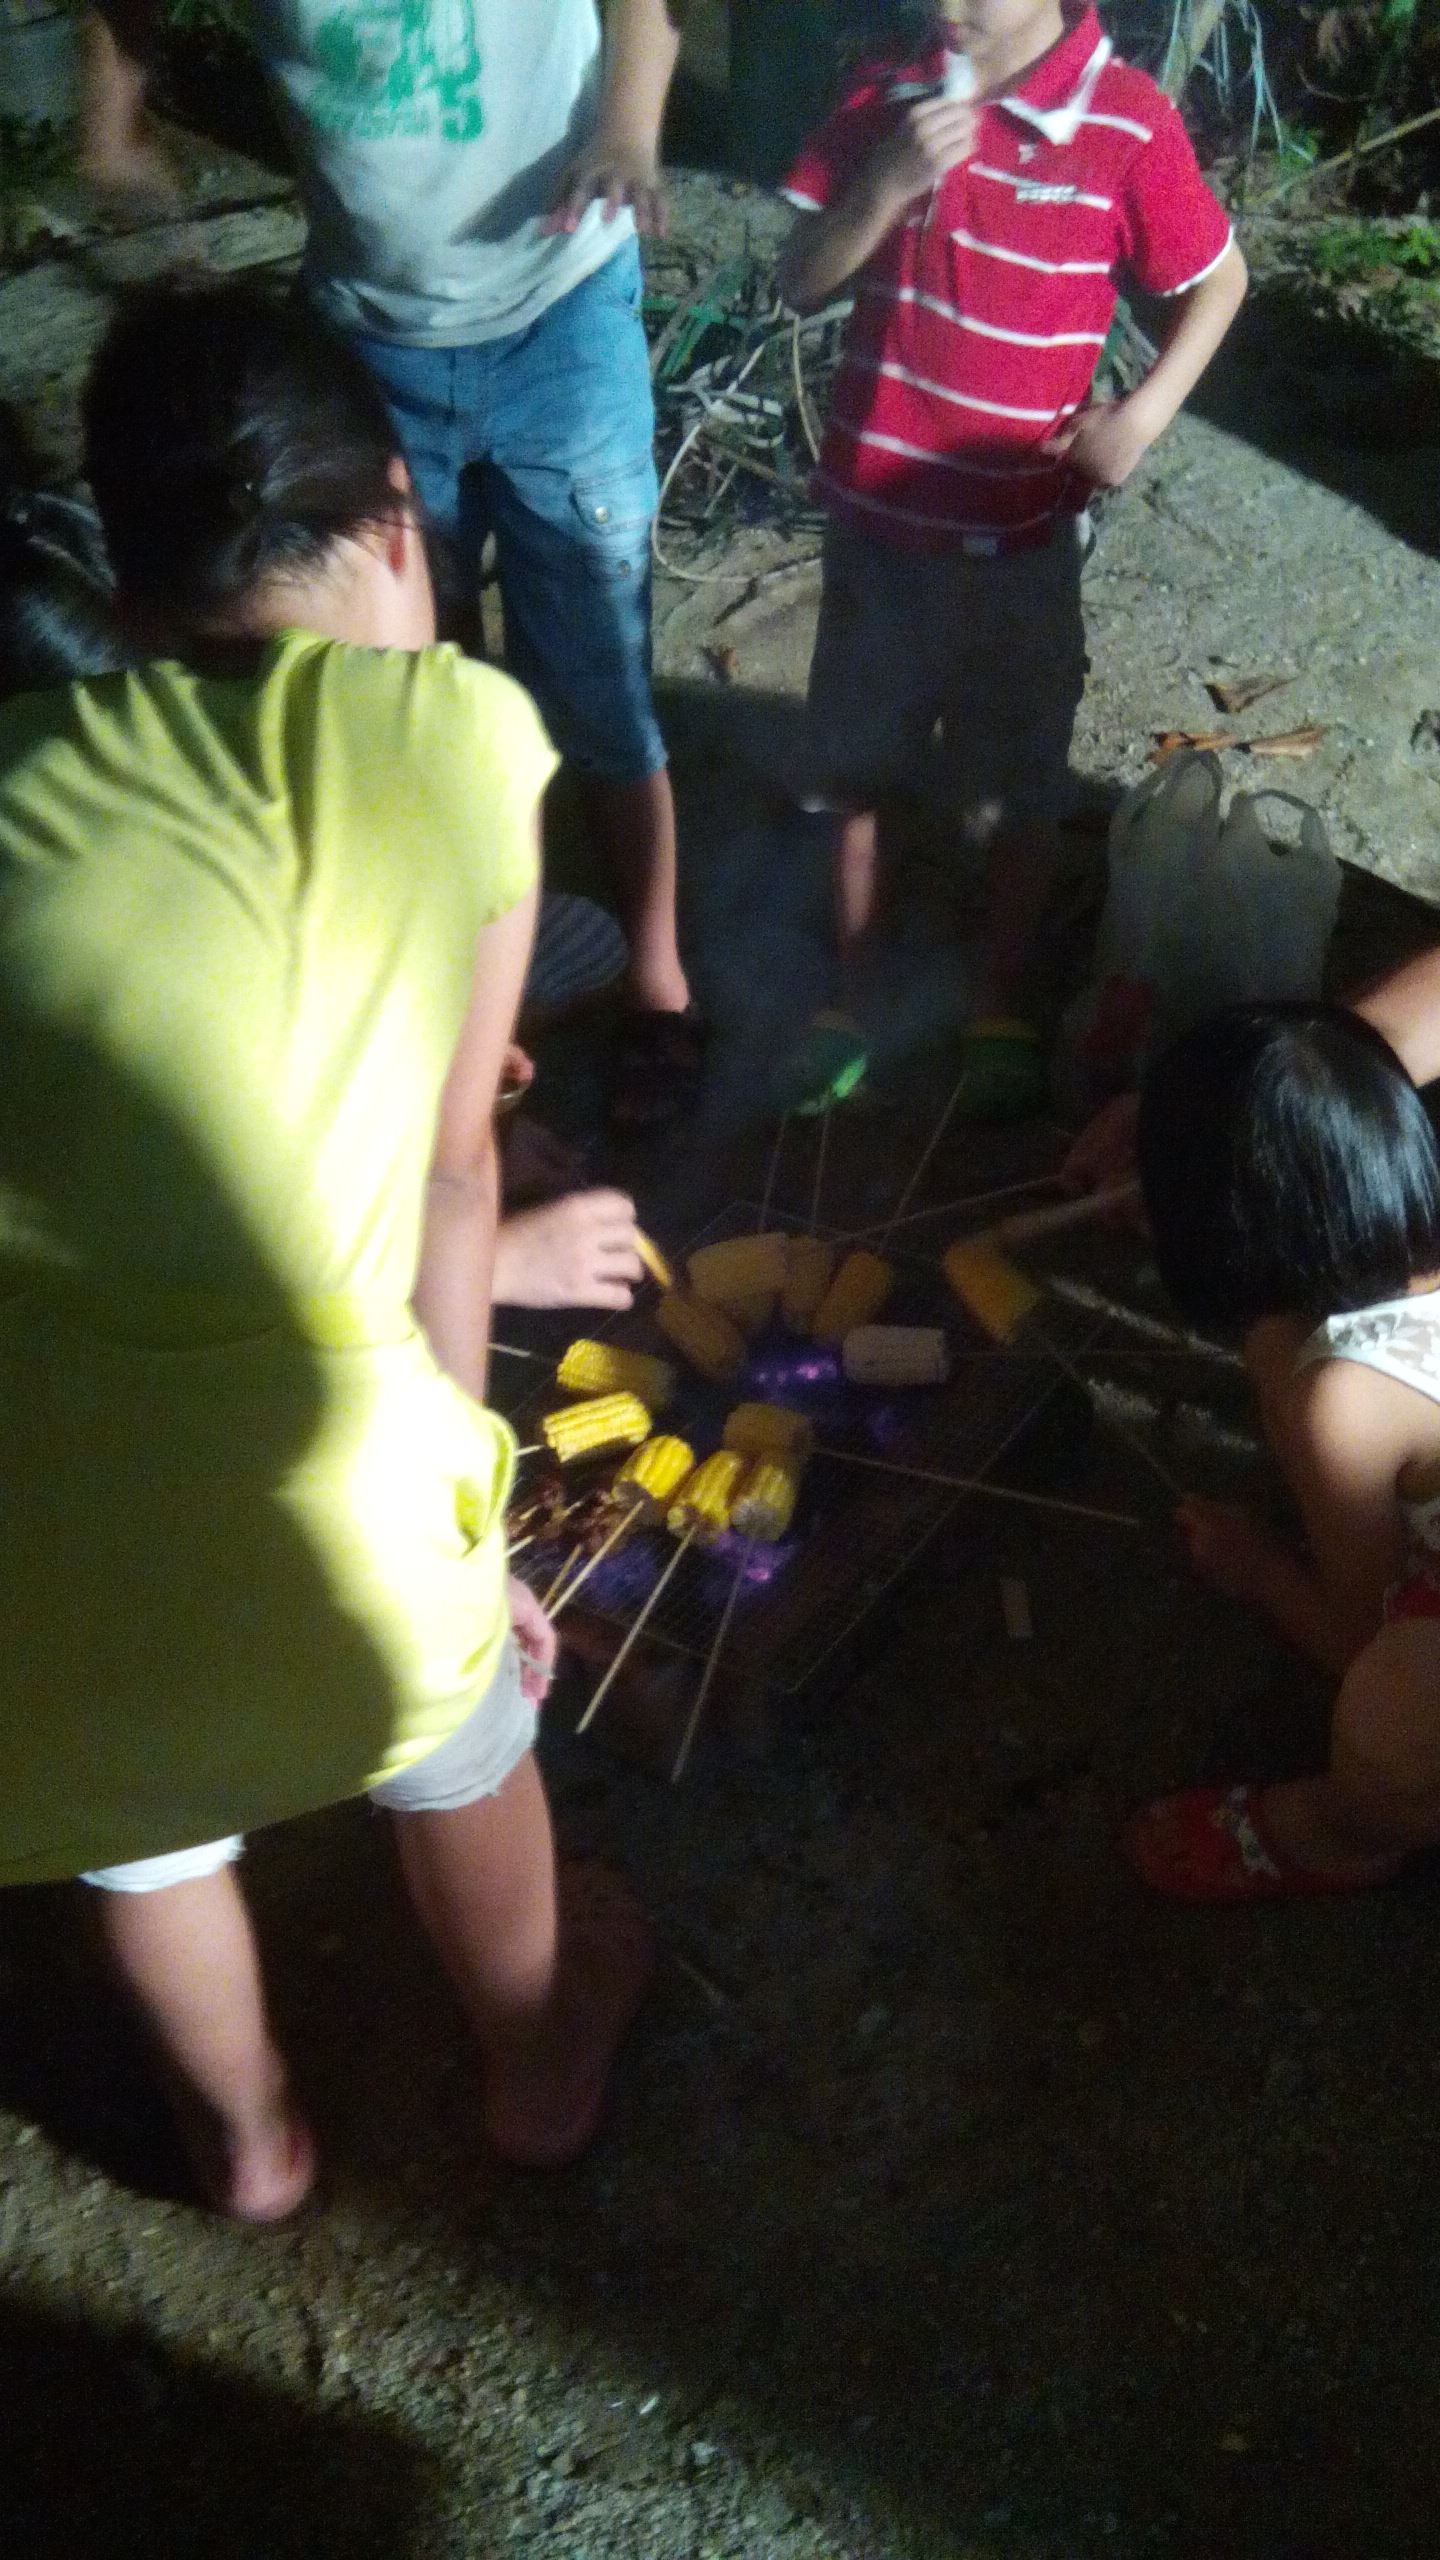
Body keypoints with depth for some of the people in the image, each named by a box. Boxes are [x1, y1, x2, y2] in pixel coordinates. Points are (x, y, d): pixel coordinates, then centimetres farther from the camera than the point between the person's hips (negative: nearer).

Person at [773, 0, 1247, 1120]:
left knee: (1017, 792, 8)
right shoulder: (889, 94, -1)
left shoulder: (1128, 121, -11)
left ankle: (1005, 1010, 28)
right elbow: (802, 285, -2)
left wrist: (1140, 416, -12)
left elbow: (1219, 280, 1)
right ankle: (852, 996, 30)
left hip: (1018, 526, -3)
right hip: (876, 504, 3)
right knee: (853, 769, 12)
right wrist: (890, 181, -18)